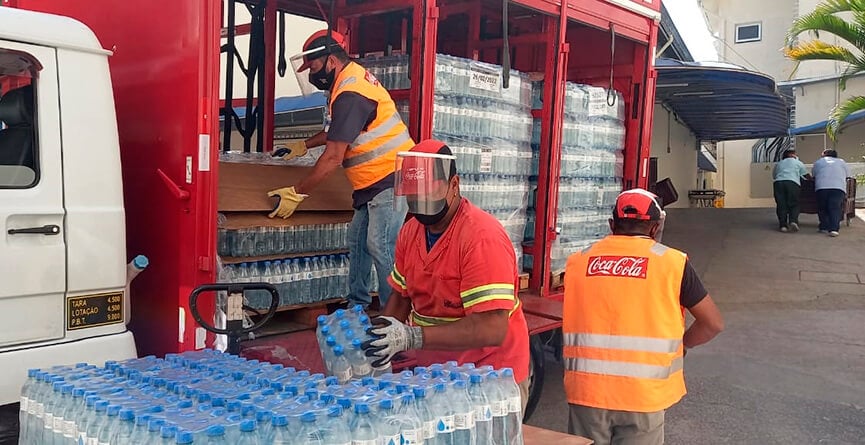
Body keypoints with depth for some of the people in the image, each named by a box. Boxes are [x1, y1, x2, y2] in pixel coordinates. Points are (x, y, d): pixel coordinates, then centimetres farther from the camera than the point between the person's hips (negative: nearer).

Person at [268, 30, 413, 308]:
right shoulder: (356, 76, 13)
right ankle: (357, 305, 20)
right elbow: (339, 131, 30)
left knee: (381, 247, -12)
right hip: (376, 182, 11)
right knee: (358, 241, 12)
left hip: (391, 181, -11)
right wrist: (304, 145, 33)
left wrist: (297, 193, -14)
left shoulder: (350, 94, -20)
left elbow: (333, 157, -21)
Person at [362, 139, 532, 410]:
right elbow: (401, 296, 11)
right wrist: (379, 339, -8)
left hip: (489, 379, -6)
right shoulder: (410, 231, 0)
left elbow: (491, 329, -28)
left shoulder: (482, 237, -23)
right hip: (433, 375, 6)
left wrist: (411, 337, -33)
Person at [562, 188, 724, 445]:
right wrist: (682, 345, 19)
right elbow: (714, 323, 2)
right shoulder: (672, 262, -3)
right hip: (642, 395, -2)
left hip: (586, 391, 2)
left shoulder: (577, 261, 3)